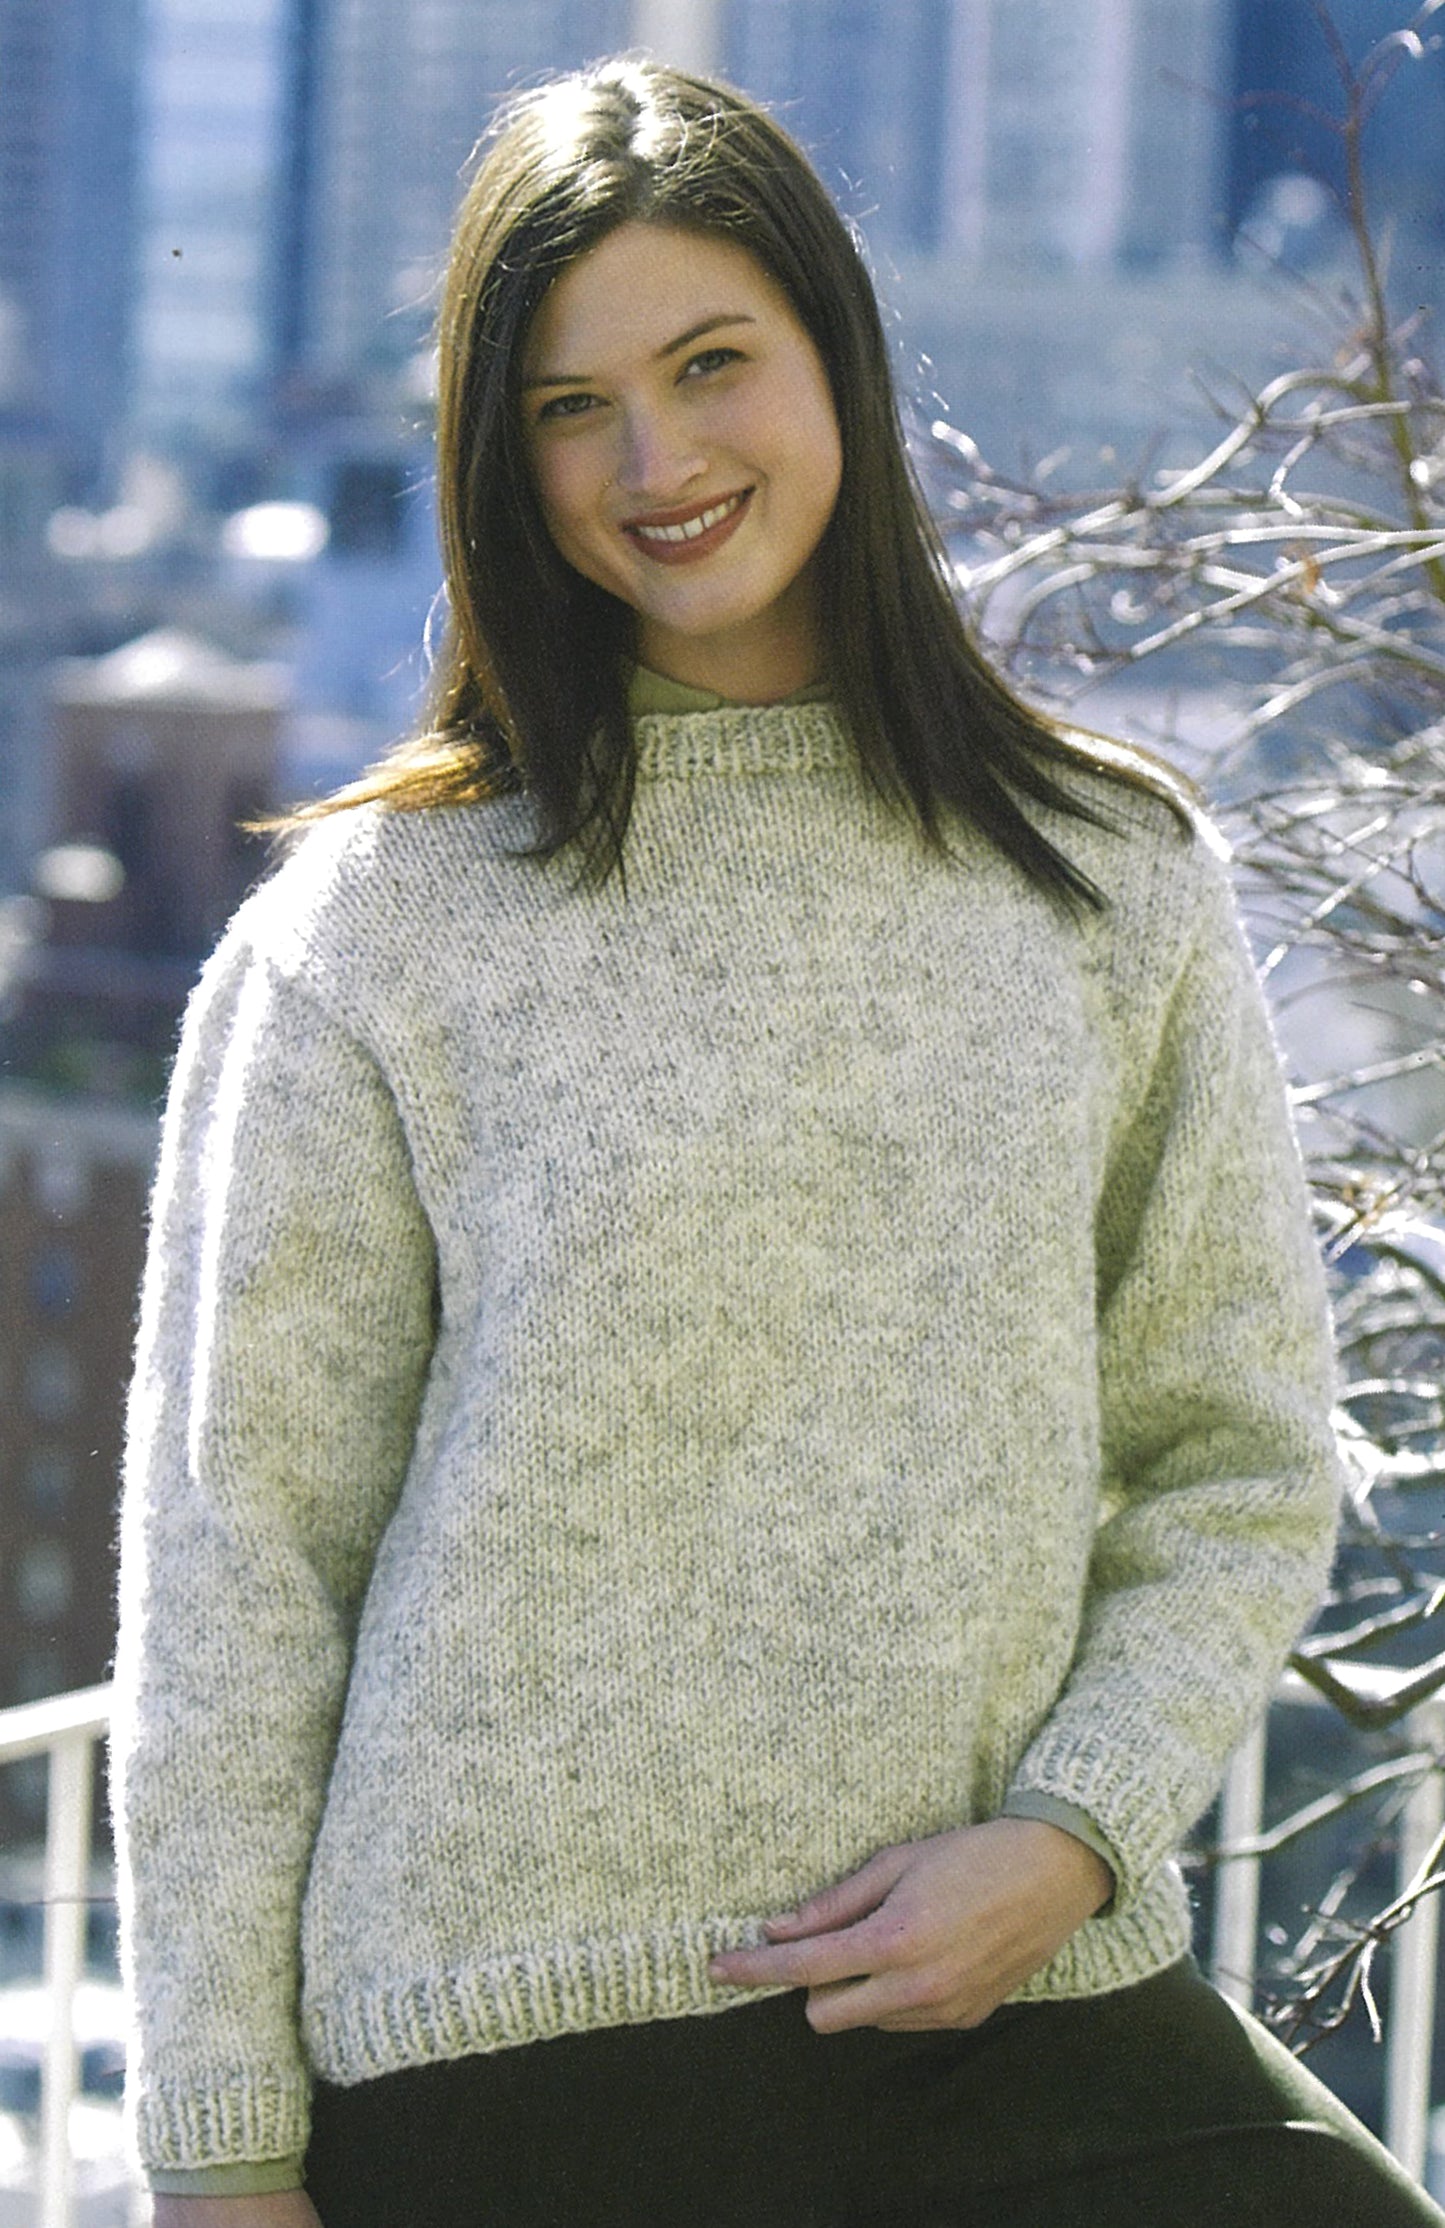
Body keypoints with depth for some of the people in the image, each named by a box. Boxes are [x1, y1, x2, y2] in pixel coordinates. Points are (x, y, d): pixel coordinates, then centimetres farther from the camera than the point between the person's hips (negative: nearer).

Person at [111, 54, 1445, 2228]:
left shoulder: (1115, 884, 8)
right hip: (509, 2043, -2)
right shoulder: (375, 923, 2)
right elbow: (234, 1544, 1)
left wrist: (1071, 1838, -7)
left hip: (1028, 2023, 2)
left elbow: (1244, 1469, 10)